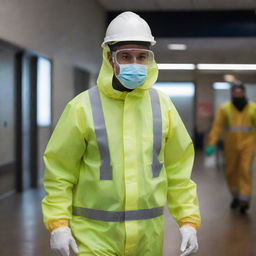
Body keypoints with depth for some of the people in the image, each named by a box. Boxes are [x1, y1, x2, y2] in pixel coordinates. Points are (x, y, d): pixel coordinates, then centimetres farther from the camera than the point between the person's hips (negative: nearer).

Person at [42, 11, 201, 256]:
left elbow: (178, 170, 7)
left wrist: (188, 221, 2)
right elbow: (59, 172, -3)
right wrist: (58, 225, -9)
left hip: (148, 233, 3)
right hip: (95, 233, -3)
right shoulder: (82, 107, -6)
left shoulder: (162, 105, 4)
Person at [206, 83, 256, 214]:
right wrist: (212, 144, -17)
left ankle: (244, 200, -12)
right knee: (231, 172, 9)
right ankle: (235, 196, 30)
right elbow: (217, 127, -9)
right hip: (231, 146, 1)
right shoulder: (224, 108, -3)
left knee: (245, 171, -12)